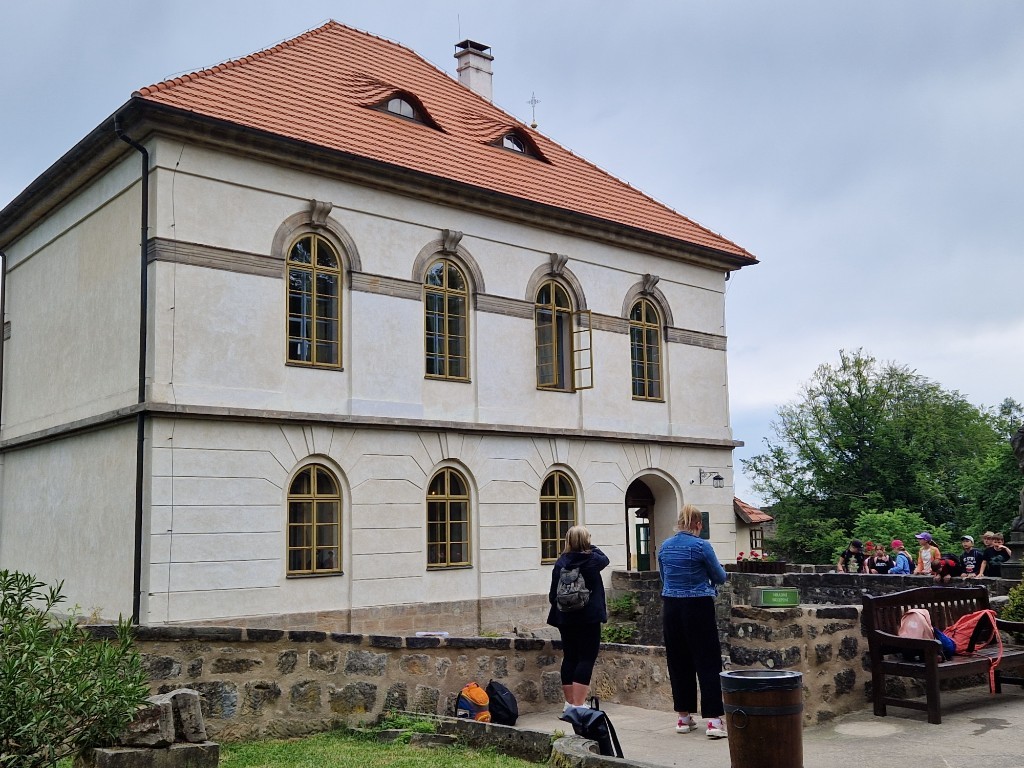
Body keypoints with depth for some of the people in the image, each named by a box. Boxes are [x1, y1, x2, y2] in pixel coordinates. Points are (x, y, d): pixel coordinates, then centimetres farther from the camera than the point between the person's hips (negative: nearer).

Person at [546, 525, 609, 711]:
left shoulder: (560, 563, 1)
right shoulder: (592, 560, -9)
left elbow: (553, 593, 4)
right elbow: (605, 559, 16)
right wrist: (590, 547, 20)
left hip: (565, 619, 5)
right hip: (589, 619, -4)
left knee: (569, 658, 13)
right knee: (586, 659, -3)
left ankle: (570, 702, 20)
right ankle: (579, 705, -9)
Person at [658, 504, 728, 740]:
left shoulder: (664, 547, 6)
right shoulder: (701, 546, -10)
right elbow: (720, 577, 0)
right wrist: (706, 576, 21)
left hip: (671, 607, 5)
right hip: (698, 607, -5)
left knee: (678, 662, 11)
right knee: (707, 662, -1)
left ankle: (683, 717, 18)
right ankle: (713, 719, -5)